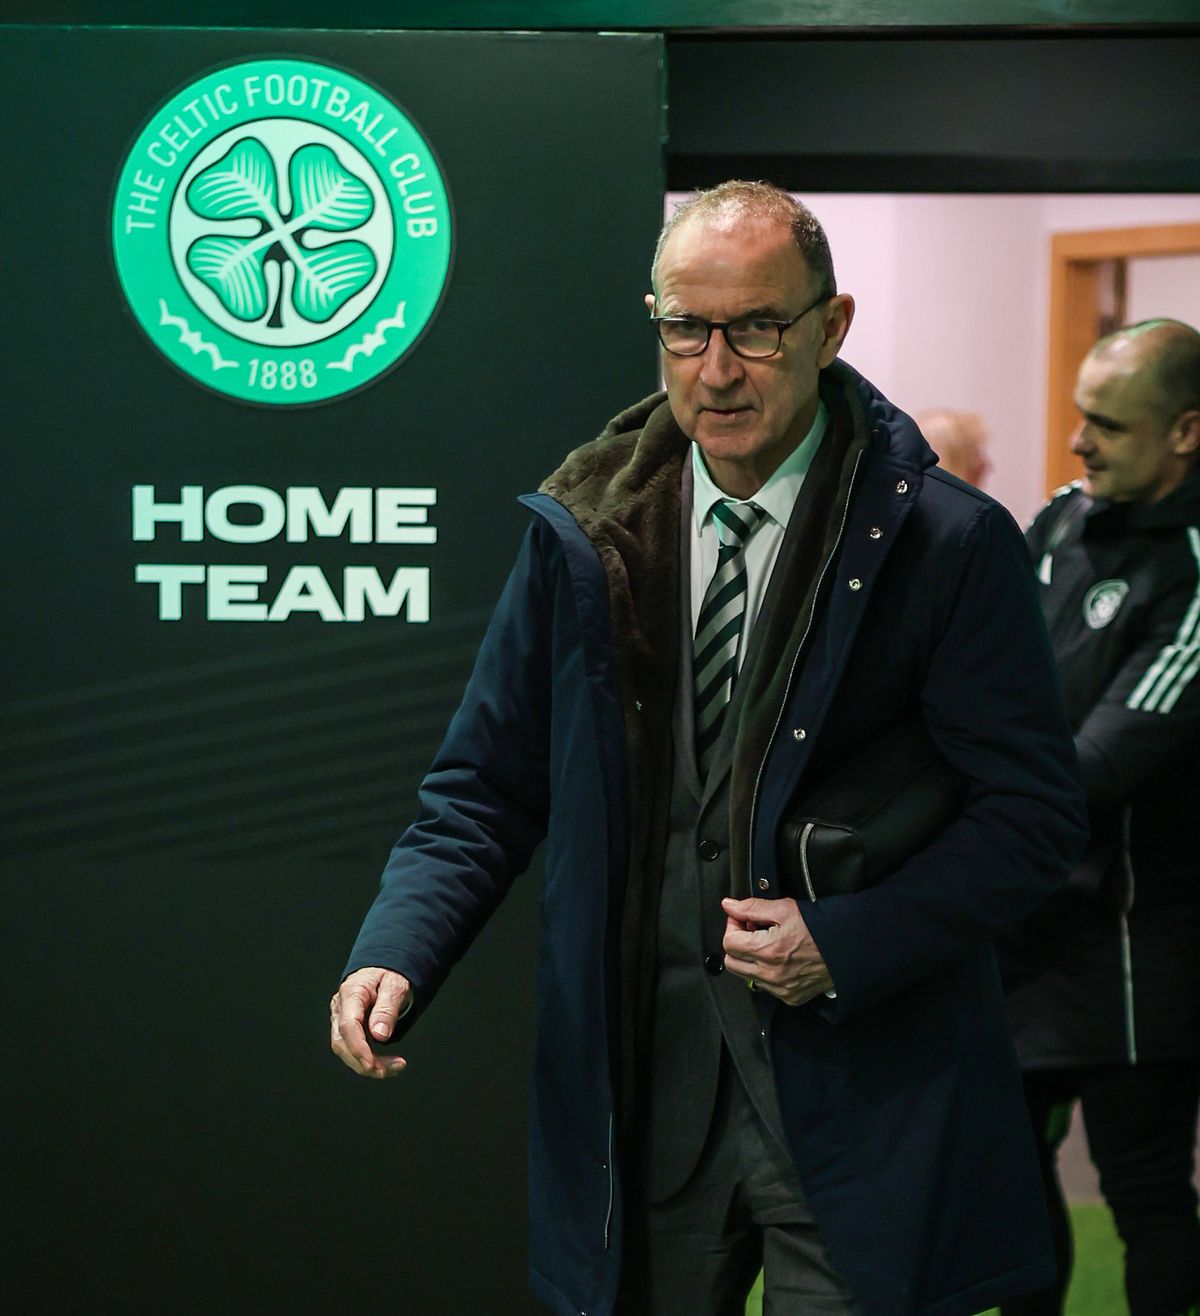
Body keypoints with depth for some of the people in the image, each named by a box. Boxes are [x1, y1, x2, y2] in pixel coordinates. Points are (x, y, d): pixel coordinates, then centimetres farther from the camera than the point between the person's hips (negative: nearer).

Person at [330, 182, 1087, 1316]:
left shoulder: (947, 544, -7)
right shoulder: (583, 533, 3)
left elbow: (1033, 811, -6)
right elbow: (486, 788, 7)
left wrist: (849, 943, -18)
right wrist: (394, 955, -9)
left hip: (858, 1101, -3)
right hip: (639, 1085, 3)